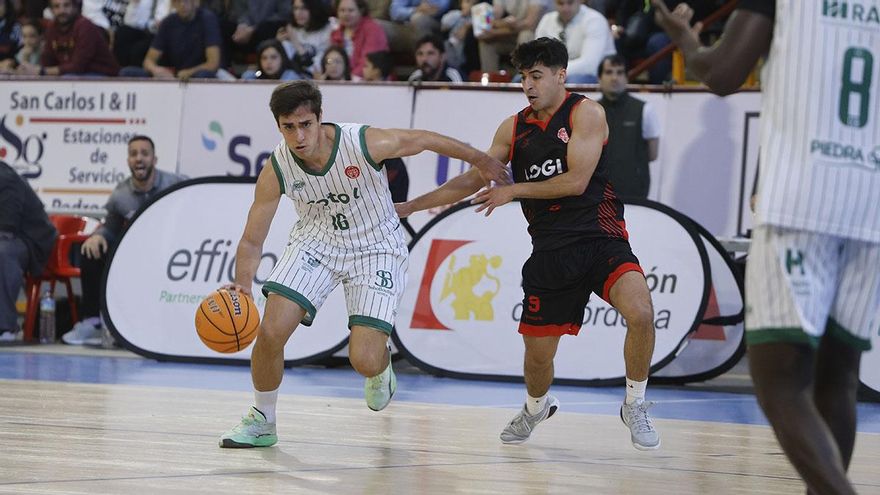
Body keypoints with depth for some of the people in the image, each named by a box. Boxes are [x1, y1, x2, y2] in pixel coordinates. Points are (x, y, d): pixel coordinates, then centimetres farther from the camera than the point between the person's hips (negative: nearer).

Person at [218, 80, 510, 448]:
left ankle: (381, 369, 27)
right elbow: (252, 241, -12)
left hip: (375, 248, -2)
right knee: (271, 330, -17)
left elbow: (423, 140, -9)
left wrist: (480, 161, 5)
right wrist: (242, 285, -32)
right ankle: (261, 421, 9)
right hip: (317, 241, 2)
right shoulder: (276, 171, -20)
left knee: (365, 360, -15)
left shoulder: (365, 143, -28)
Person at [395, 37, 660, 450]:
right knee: (537, 352, 7)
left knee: (641, 313, -29)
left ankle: (635, 407, -8)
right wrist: (409, 207, 11)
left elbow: (576, 181, -15)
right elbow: (472, 180, 16)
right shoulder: (514, 129, 10)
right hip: (550, 251, 5)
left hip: (600, 238, -5)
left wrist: (513, 191, -8)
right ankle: (537, 407, 42)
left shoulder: (586, 114, -6)